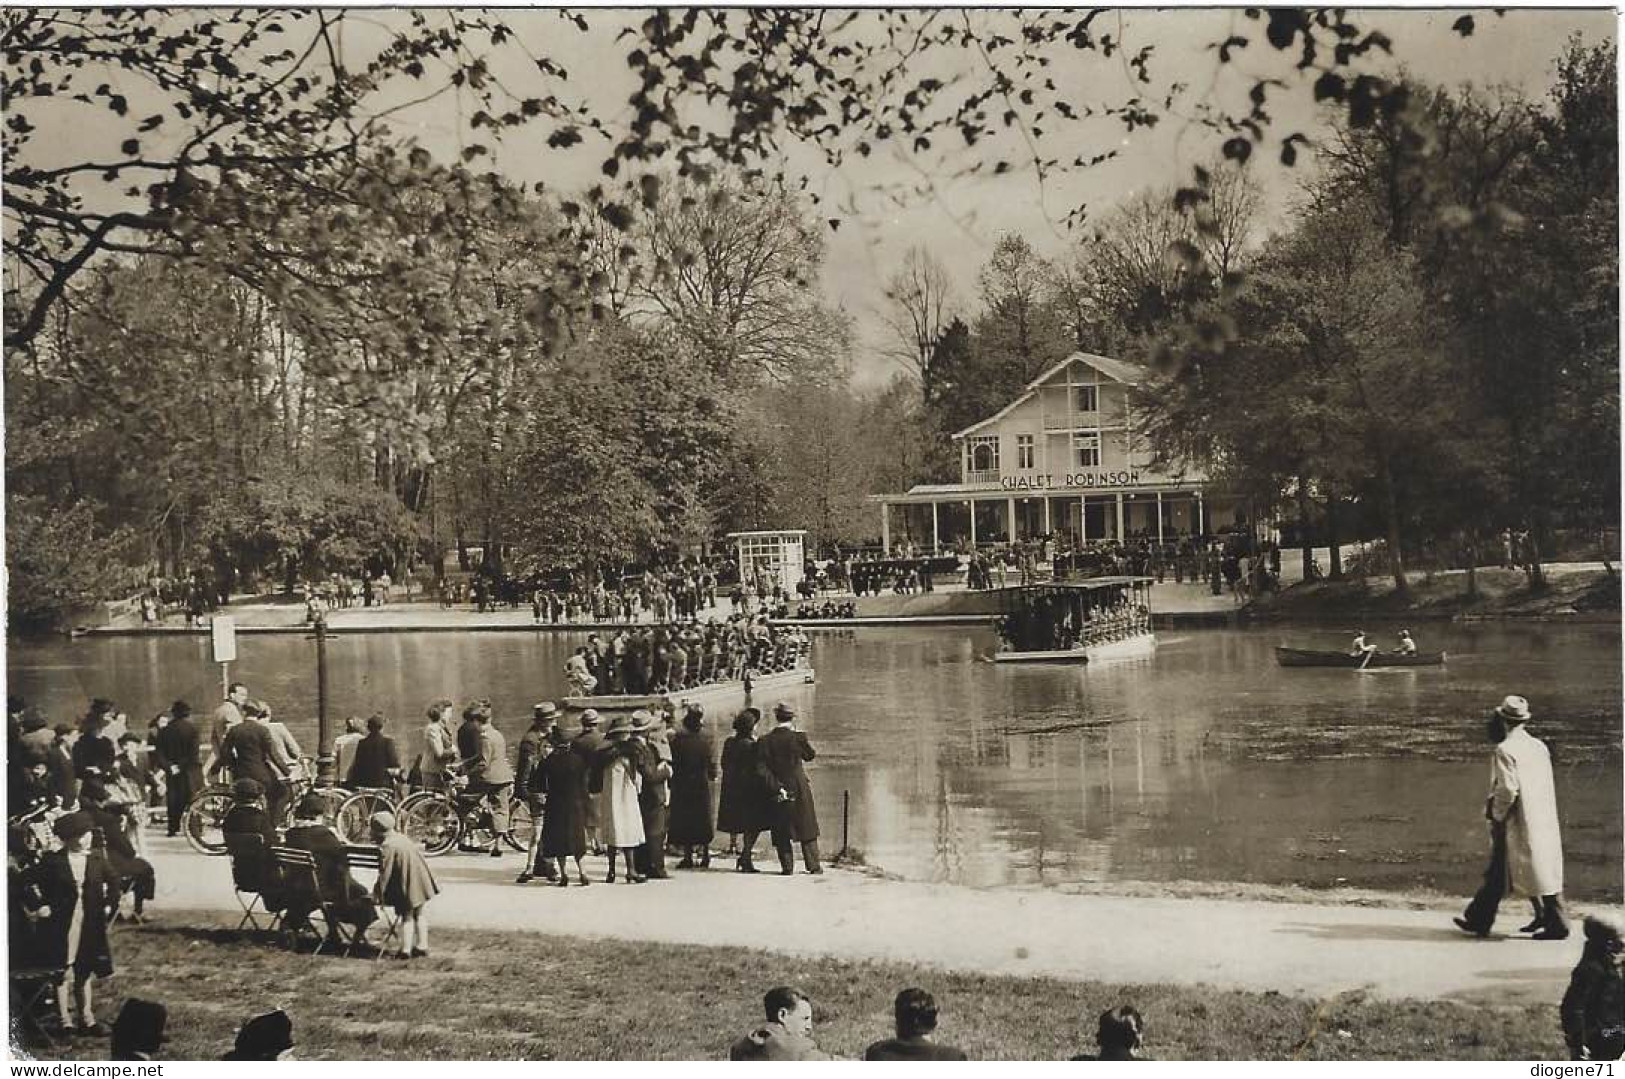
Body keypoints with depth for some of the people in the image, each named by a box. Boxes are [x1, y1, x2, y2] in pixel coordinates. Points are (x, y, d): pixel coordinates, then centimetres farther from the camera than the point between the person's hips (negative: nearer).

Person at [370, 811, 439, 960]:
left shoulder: (387, 847, -17)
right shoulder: (401, 838, 7)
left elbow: (384, 873, -17)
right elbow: (419, 855, 16)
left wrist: (377, 894, -9)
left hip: (408, 885, -7)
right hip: (421, 880, 7)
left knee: (407, 916, 6)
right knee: (419, 914, 17)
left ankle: (406, 950, 6)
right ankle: (422, 947, 20)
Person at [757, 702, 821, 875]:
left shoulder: (766, 741, -5)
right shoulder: (798, 737, -11)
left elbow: (764, 769, -9)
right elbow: (810, 755, 6)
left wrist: (776, 788, -7)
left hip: (778, 790, 1)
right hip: (799, 789, -1)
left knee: (781, 832, 8)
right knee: (807, 828, 9)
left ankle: (787, 866, 5)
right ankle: (813, 865, 9)